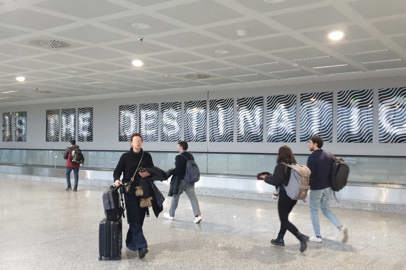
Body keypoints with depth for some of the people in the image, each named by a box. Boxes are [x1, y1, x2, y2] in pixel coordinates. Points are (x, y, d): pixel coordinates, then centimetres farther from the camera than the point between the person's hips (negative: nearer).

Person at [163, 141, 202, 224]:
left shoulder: (179, 157, -17)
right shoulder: (191, 156, 7)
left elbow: (178, 170, -21)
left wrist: (169, 173, -7)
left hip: (180, 180, -6)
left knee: (175, 197, 12)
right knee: (193, 198, 2)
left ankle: (171, 215, 26)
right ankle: (198, 215, -10)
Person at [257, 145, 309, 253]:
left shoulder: (281, 166, -16)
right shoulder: (294, 165, 4)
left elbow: (275, 181, -19)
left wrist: (265, 178, 0)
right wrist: (269, 176, 16)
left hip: (285, 196, -8)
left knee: (284, 220, 2)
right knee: (284, 218, 20)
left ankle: (301, 237, -12)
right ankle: (280, 239, 30)